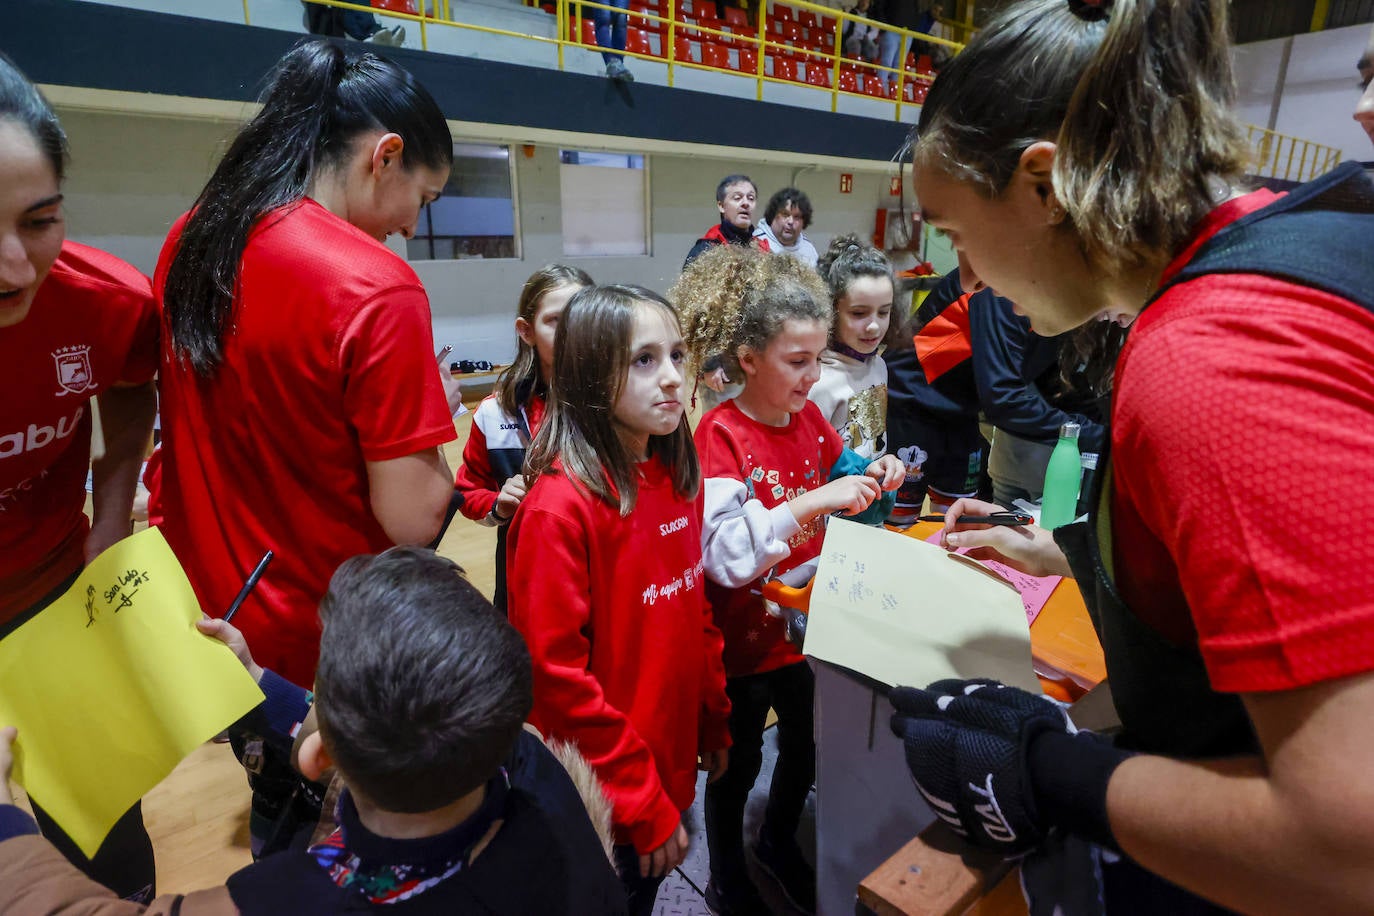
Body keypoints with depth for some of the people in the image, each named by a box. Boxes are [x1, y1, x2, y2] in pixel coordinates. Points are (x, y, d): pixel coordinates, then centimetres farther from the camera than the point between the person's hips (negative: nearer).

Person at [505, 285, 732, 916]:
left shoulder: (679, 478, -3)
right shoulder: (561, 505, -25)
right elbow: (556, 674, -22)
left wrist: (714, 722, 11)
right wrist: (643, 803, -16)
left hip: (671, 765, 6)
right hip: (603, 803, -6)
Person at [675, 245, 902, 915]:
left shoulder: (810, 419, -1)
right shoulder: (720, 435, -22)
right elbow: (723, 553, -33)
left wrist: (866, 481, -6)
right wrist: (814, 500, -38)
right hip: (745, 637, -6)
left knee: (806, 745, 24)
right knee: (740, 761, 15)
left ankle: (778, 843, 53)